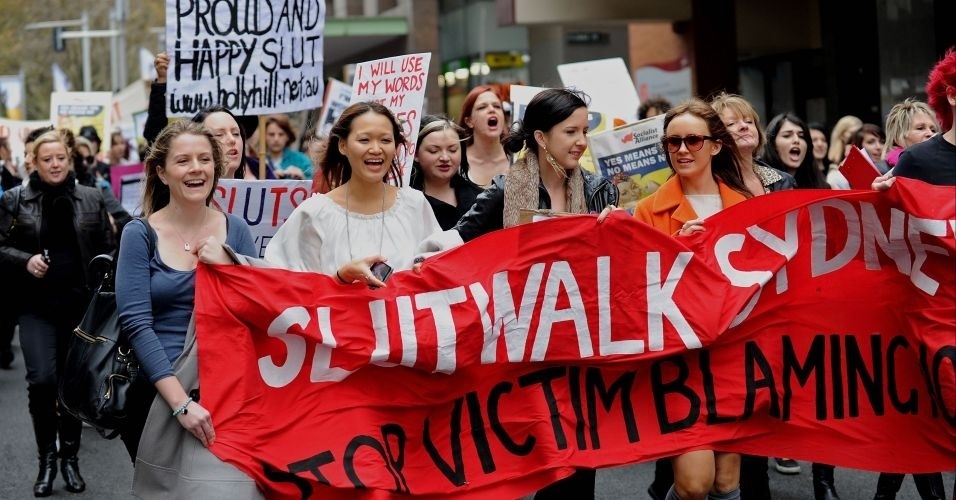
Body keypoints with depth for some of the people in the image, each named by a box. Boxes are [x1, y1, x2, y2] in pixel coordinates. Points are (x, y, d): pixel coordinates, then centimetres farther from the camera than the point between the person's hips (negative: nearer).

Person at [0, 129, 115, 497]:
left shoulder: (91, 199, 5)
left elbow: (107, 250, 7)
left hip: (81, 304, 1)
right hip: (37, 306, -1)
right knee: (41, 380, -13)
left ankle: (70, 457, 22)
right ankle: (47, 458, 5)